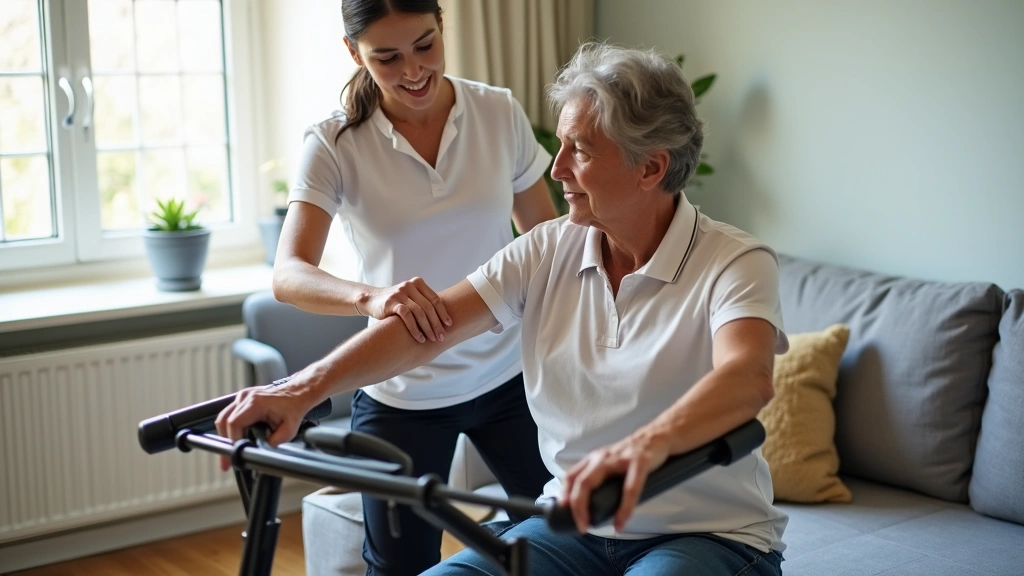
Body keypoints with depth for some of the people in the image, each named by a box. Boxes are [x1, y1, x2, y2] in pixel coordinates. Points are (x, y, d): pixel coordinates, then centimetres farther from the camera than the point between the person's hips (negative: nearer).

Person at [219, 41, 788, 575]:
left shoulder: (737, 263, -14)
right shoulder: (549, 251, 2)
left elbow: (748, 378, -34)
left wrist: (649, 444, -55)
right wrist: (303, 390, -22)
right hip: (573, 523, 5)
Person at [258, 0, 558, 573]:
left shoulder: (501, 114, -5)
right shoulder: (335, 145, -12)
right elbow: (289, 275, -24)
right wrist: (370, 297, -44)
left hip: (509, 378, 2)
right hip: (401, 397, -2)